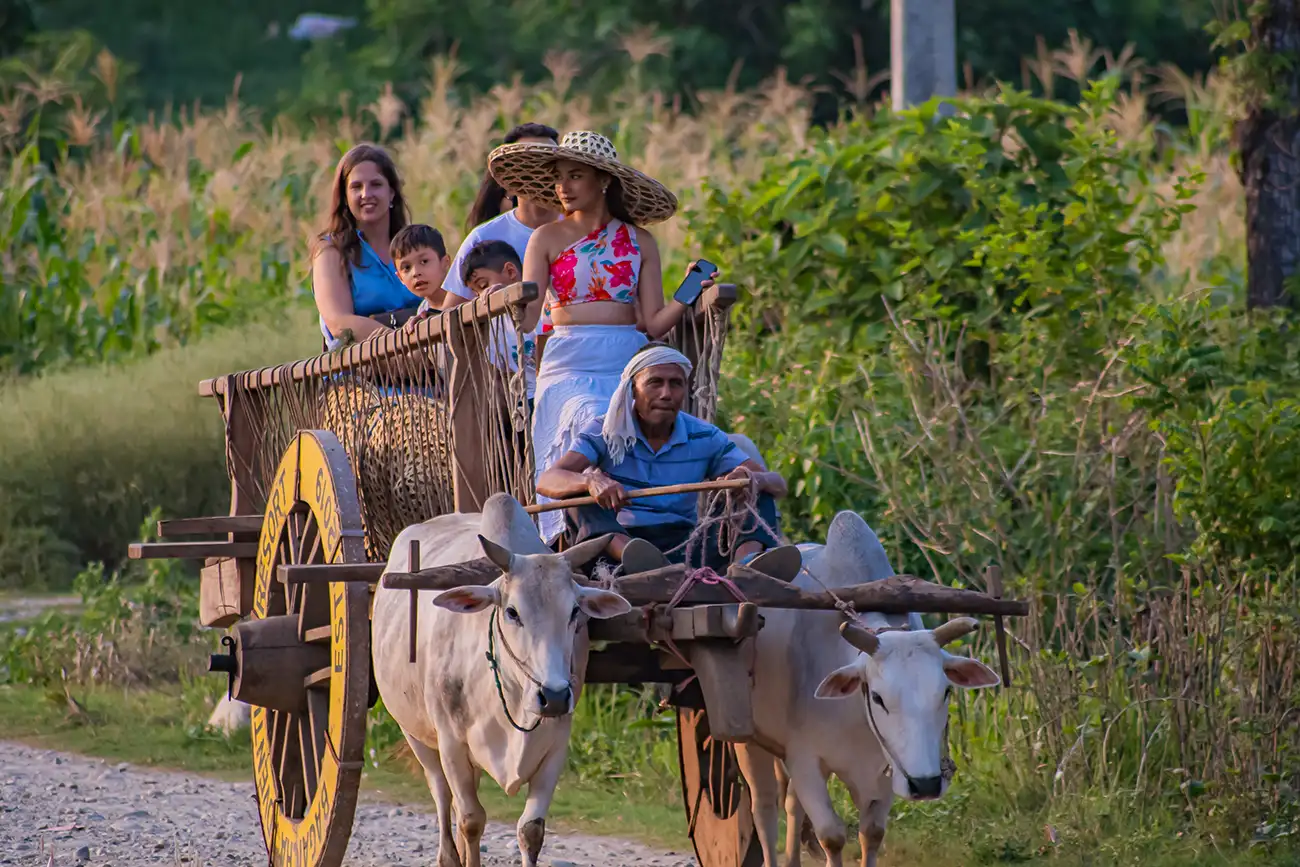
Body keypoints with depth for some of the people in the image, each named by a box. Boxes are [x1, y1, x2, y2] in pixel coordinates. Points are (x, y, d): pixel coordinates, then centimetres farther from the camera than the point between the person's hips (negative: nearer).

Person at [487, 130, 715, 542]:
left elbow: (653, 323, 7)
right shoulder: (547, 239, 10)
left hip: (627, 365, 2)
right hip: (569, 366, -2)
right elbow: (526, 317, 0)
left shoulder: (638, 242, 13)